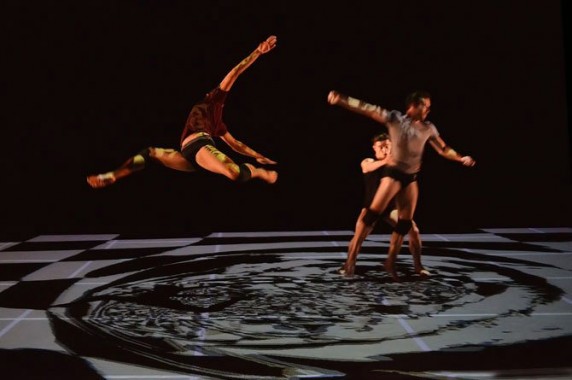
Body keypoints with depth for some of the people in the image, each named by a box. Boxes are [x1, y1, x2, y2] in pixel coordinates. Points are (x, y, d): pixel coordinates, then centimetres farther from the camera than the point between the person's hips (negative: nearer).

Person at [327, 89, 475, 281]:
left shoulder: (428, 128, 6)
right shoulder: (394, 118, -8)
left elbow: (443, 149, 16)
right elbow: (367, 109, -15)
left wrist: (461, 158, 4)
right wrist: (341, 99, -24)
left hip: (411, 177, 5)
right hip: (394, 173, -5)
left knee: (405, 222, 4)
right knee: (373, 212, -17)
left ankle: (390, 261, 15)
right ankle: (352, 254, -11)